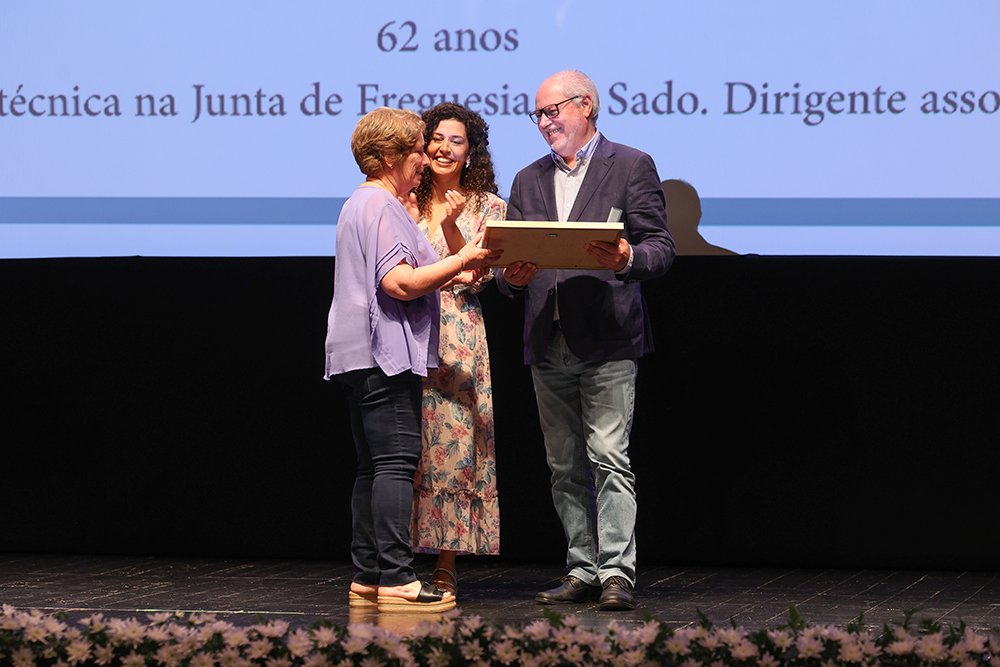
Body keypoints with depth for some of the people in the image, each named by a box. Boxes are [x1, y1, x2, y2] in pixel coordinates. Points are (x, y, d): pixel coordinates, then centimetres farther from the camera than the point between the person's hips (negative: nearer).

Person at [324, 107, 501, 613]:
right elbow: (401, 284, -20)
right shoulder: (381, 206, -11)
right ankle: (395, 579, -16)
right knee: (396, 462, -13)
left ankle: (367, 578, 10)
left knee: (374, 467, 10)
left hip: (362, 357, 11)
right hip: (385, 354, -11)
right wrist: (461, 262, -15)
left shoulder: (360, 205, 22)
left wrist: (450, 275, 23)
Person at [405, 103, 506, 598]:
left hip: (456, 338, -2)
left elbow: (476, 276, -3)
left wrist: (452, 227, -16)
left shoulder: (486, 207, 6)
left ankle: (446, 566, 0)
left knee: (451, 443, -5)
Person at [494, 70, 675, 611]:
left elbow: (661, 247, -3)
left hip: (607, 342, -5)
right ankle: (583, 571, 11)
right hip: (548, 345, 6)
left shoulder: (631, 166, 3)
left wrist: (627, 259, -24)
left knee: (608, 458, -11)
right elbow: (508, 270, 17)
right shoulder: (528, 181, 19)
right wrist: (512, 277, -7)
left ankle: (617, 572, -11)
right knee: (565, 467, 7)